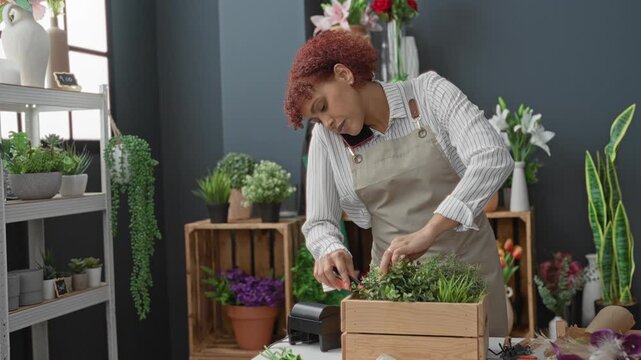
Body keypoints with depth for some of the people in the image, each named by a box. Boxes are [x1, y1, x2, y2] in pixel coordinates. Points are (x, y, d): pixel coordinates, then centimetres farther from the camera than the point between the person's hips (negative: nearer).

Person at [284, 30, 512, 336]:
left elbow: (494, 159, -22)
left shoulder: (429, 93, -10)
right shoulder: (326, 138, -1)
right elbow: (319, 222, 2)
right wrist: (330, 250, -23)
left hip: (468, 262, -1)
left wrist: (427, 233, -32)